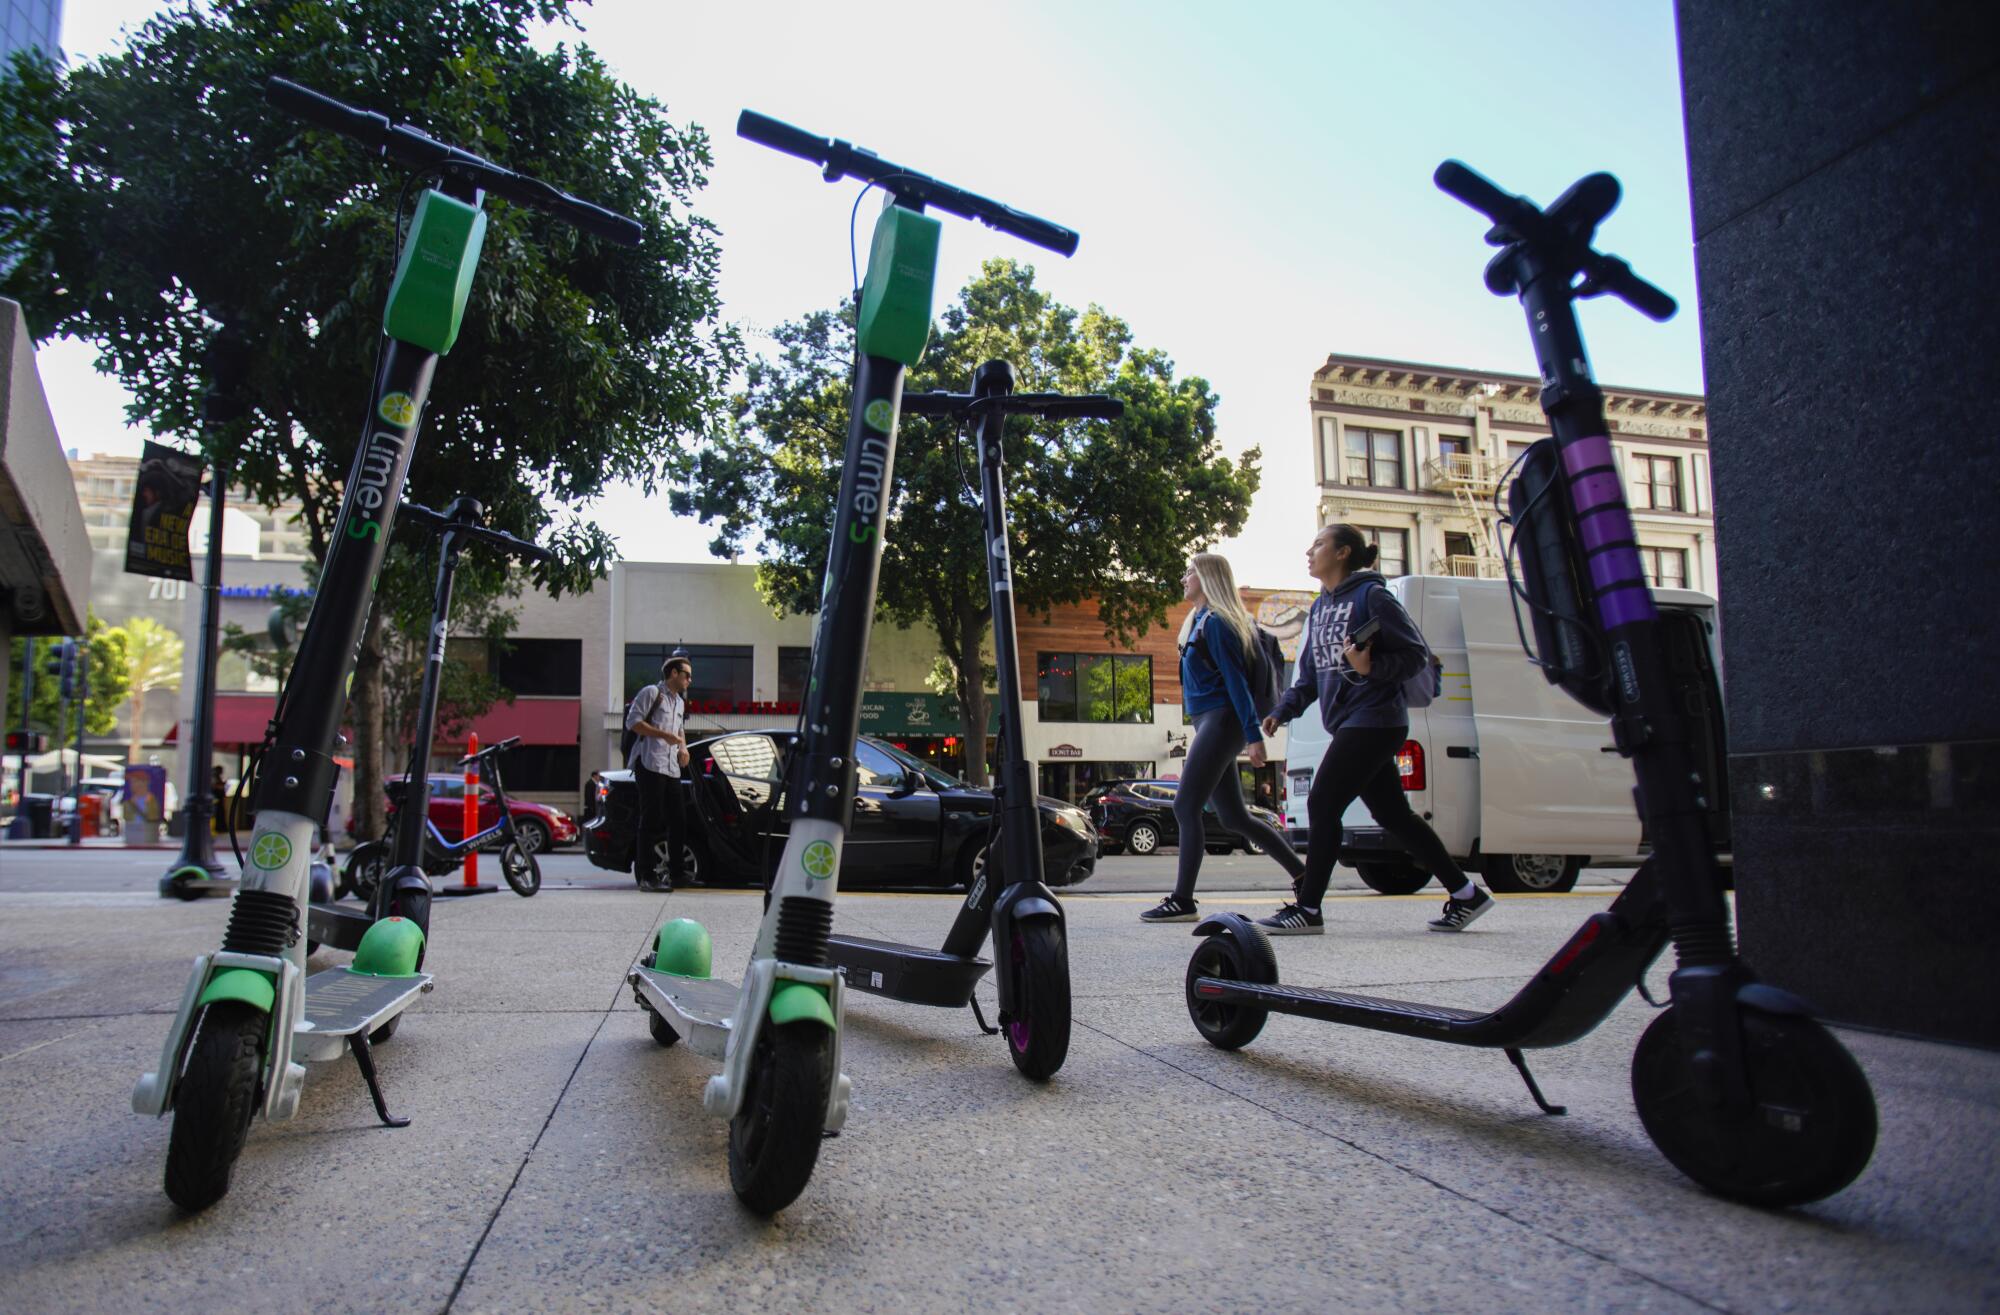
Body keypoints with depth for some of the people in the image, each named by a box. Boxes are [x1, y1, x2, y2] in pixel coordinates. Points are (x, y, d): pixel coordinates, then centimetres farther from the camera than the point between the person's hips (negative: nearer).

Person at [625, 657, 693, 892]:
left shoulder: (680, 702, 24)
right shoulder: (651, 692, -2)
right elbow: (633, 722, -10)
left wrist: (683, 747, 14)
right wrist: (664, 735, -16)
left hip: (672, 769, 8)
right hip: (650, 765, -8)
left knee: (678, 820, 7)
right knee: (651, 822, -8)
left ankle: (676, 872, 15)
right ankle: (647, 877, -4)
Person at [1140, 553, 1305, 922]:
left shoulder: (1216, 622, -11)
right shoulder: (1199, 621, 18)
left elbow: (1235, 678, -17)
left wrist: (1253, 734, -20)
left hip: (1220, 722, -10)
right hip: (1209, 724, 10)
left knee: (1185, 808, -10)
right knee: (1234, 816, 12)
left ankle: (1182, 901, -7)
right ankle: (1303, 875, 20)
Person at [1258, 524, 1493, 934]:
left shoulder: (1371, 596, -9)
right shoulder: (1320, 607, 16)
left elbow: (1416, 654, -10)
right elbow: (1310, 675, 19)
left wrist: (1372, 668, -25)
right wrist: (1282, 711, 7)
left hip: (1373, 721, -9)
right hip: (1350, 725, 9)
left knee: (1322, 805, -10)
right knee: (1392, 814, 11)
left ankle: (1307, 909, -4)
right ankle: (1466, 894, 22)